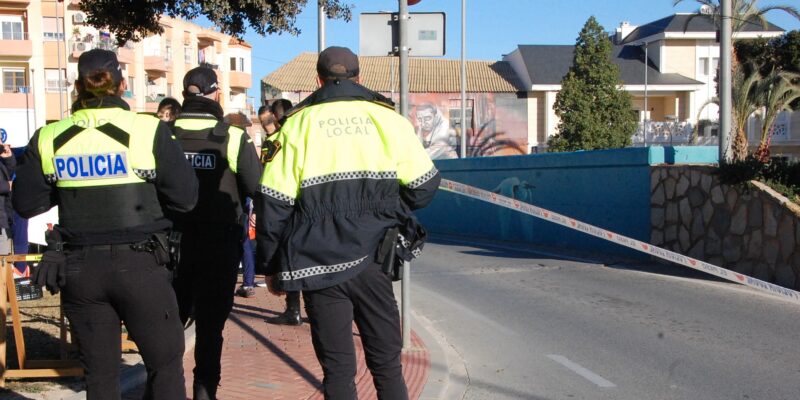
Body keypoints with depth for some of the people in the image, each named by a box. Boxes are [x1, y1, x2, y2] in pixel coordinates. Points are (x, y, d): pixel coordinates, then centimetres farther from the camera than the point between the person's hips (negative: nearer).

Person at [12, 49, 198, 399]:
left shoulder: (48, 139, 0)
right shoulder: (149, 130, -10)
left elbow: (25, 203, 7)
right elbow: (186, 197, -7)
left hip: (79, 266, 3)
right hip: (139, 264, -3)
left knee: (99, 369, 14)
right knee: (165, 361, 10)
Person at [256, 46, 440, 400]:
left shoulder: (298, 122, 4)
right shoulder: (388, 117, 4)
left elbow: (273, 201, 0)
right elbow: (424, 186, 4)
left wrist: (272, 266, 9)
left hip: (319, 264, 0)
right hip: (372, 261, 1)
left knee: (337, 369, 8)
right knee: (387, 364, 13)